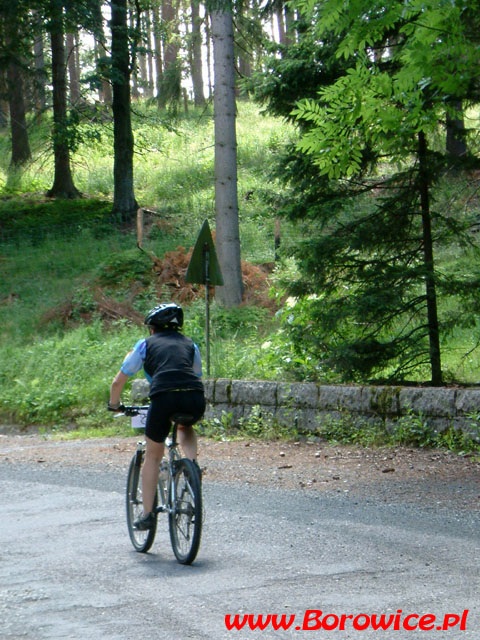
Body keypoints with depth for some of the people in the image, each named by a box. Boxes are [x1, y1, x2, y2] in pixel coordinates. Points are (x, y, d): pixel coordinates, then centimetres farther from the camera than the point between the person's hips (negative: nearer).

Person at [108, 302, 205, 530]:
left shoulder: (145, 345, 22)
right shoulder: (190, 344, 29)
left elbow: (118, 382, 25)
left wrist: (114, 405, 43)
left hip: (163, 398, -2)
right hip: (195, 400, 2)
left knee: (153, 456, 18)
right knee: (186, 428, 37)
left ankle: (147, 514, 17)